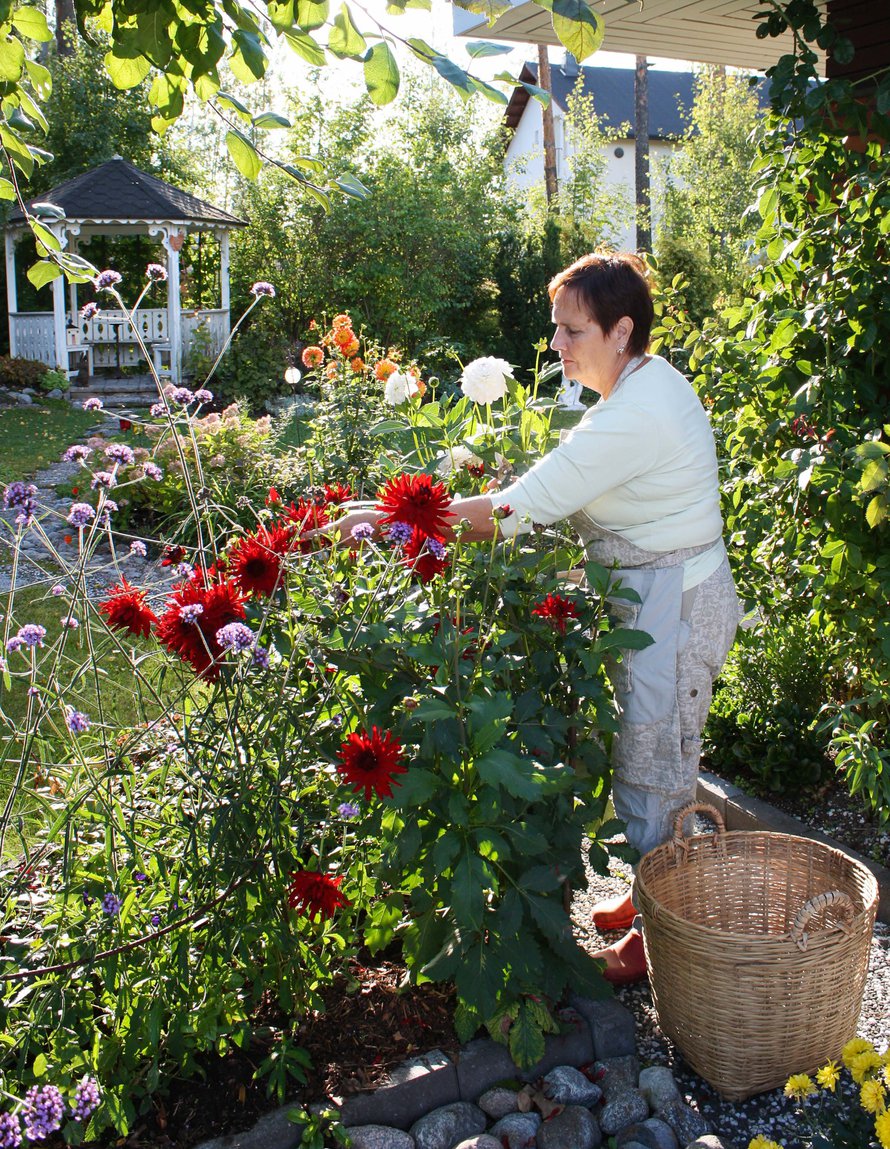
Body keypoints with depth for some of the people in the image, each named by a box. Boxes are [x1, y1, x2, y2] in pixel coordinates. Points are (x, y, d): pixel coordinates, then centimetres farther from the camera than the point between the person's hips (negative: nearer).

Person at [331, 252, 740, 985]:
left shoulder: (634, 417, -26)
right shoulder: (652, 383, 7)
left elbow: (519, 508, -30)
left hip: (673, 606, -10)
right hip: (663, 592, 10)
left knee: (653, 773, 2)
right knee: (658, 765, 20)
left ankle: (658, 939, 19)